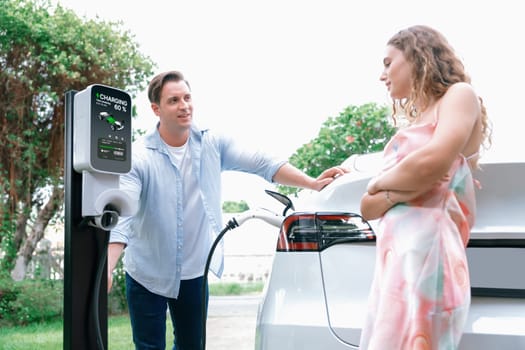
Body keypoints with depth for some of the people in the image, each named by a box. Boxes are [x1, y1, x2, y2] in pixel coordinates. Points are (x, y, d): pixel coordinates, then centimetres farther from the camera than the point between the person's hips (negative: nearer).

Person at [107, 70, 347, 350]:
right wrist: (106, 269, -35)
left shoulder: (213, 144, -3)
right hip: (146, 273, -3)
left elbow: (261, 163, -5)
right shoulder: (138, 157, -16)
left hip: (194, 271, 4)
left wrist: (313, 184, -13)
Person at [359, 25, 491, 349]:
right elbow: (368, 207, 19)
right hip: (395, 255, 8)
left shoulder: (459, 94, 5)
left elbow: (433, 162, -16)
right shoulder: (413, 125, 25)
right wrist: (392, 195, -3)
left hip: (424, 250, -7)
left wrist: (380, 183, 2)